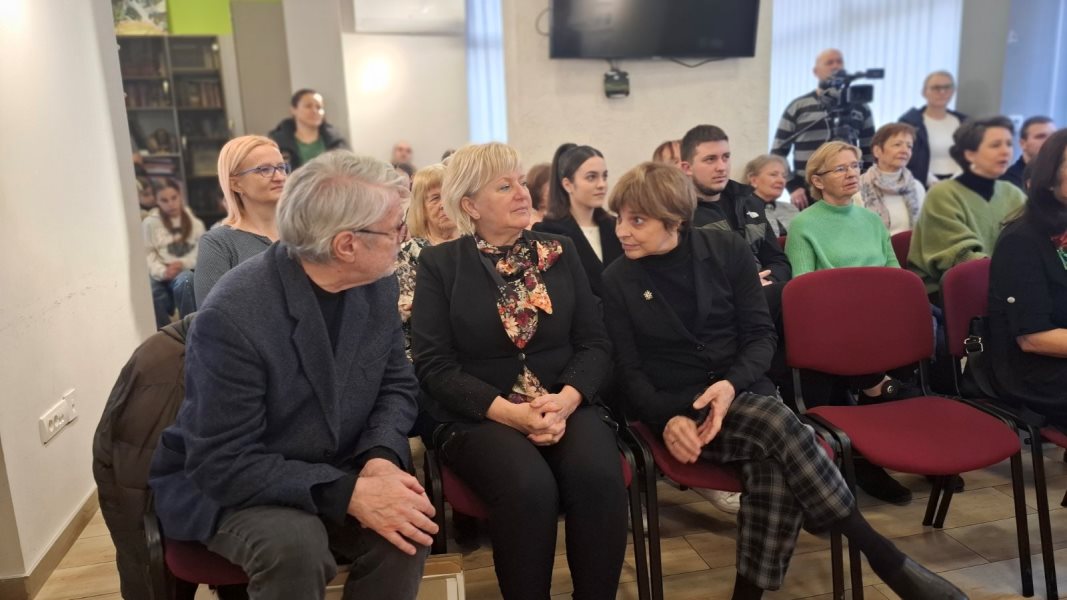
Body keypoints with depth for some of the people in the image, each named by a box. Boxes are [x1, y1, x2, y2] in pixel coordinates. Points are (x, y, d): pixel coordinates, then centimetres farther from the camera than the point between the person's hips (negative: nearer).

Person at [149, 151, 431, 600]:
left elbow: (397, 385, 1)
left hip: (332, 474, 5)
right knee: (295, 546, -34)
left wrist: (381, 458, -20)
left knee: (408, 526, -22)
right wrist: (348, 493, -33)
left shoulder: (378, 286, -7)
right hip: (226, 485, -4)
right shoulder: (231, 317, -28)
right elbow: (224, 463, -26)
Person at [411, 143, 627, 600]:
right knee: (529, 487, -31)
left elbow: (595, 343, 5)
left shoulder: (560, 252, 10)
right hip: (478, 415, -2)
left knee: (598, 476, -27)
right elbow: (434, 365, -6)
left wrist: (566, 399, -15)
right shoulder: (439, 264, 2)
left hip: (566, 404, 3)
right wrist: (509, 411, -18)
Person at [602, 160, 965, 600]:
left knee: (774, 460, -31)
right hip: (674, 408, -2)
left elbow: (761, 333, 2)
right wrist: (668, 419, -20)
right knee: (777, 423, -30)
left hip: (742, 392, 3)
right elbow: (628, 370, -2)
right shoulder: (617, 280, -3)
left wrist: (731, 385, -18)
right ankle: (883, 557, -20)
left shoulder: (726, 249, 1)